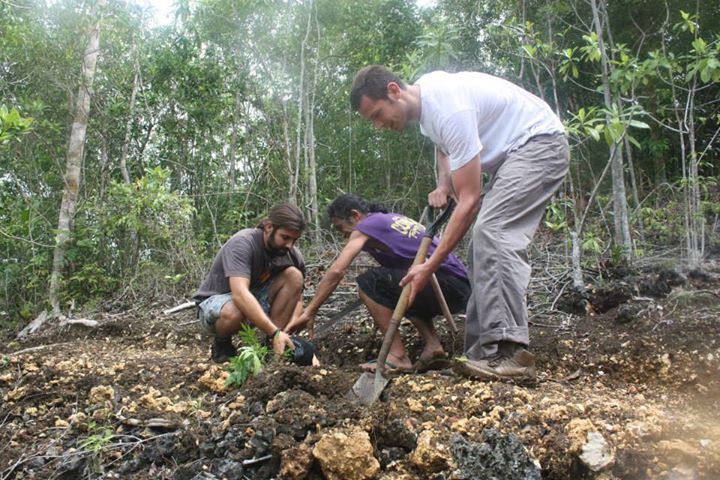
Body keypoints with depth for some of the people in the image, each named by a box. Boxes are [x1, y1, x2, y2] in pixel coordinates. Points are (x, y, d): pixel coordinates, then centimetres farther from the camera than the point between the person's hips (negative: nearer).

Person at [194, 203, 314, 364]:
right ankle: (222, 343, -5)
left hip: (257, 303, 5)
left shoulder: (293, 255, -12)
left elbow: (296, 298, -7)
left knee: (294, 275, -19)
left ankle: (270, 346, -16)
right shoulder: (242, 243, -29)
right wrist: (275, 333, -46)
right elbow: (240, 294, -41)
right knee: (233, 313, -41)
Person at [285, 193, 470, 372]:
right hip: (462, 288, 9)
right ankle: (433, 347, 14)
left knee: (369, 282, -12)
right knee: (399, 290, 32)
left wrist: (309, 313, -4)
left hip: (447, 283, -9)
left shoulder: (367, 225, -2)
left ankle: (398, 356, -10)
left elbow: (336, 272, -9)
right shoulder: (393, 218, 22)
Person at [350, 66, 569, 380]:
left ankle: (509, 352, -29)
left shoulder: (448, 109, -30)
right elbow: (443, 144, 21)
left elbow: (469, 200, -30)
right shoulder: (423, 92, 0)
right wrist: (442, 186, 1)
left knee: (492, 232, -27)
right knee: (487, 242, 2)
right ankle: (484, 352, 2)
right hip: (512, 152, 10)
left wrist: (430, 266, -29)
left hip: (540, 143, -10)